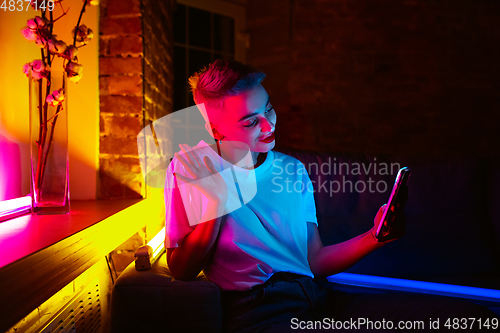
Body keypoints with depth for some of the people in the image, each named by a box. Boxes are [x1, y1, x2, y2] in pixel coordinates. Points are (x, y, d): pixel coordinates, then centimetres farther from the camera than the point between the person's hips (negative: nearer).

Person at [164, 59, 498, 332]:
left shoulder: (293, 170, 15)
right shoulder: (189, 169, 2)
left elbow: (315, 261, 14)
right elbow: (181, 270, -1)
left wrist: (375, 236, -1)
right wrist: (217, 202, -12)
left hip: (318, 296, 6)